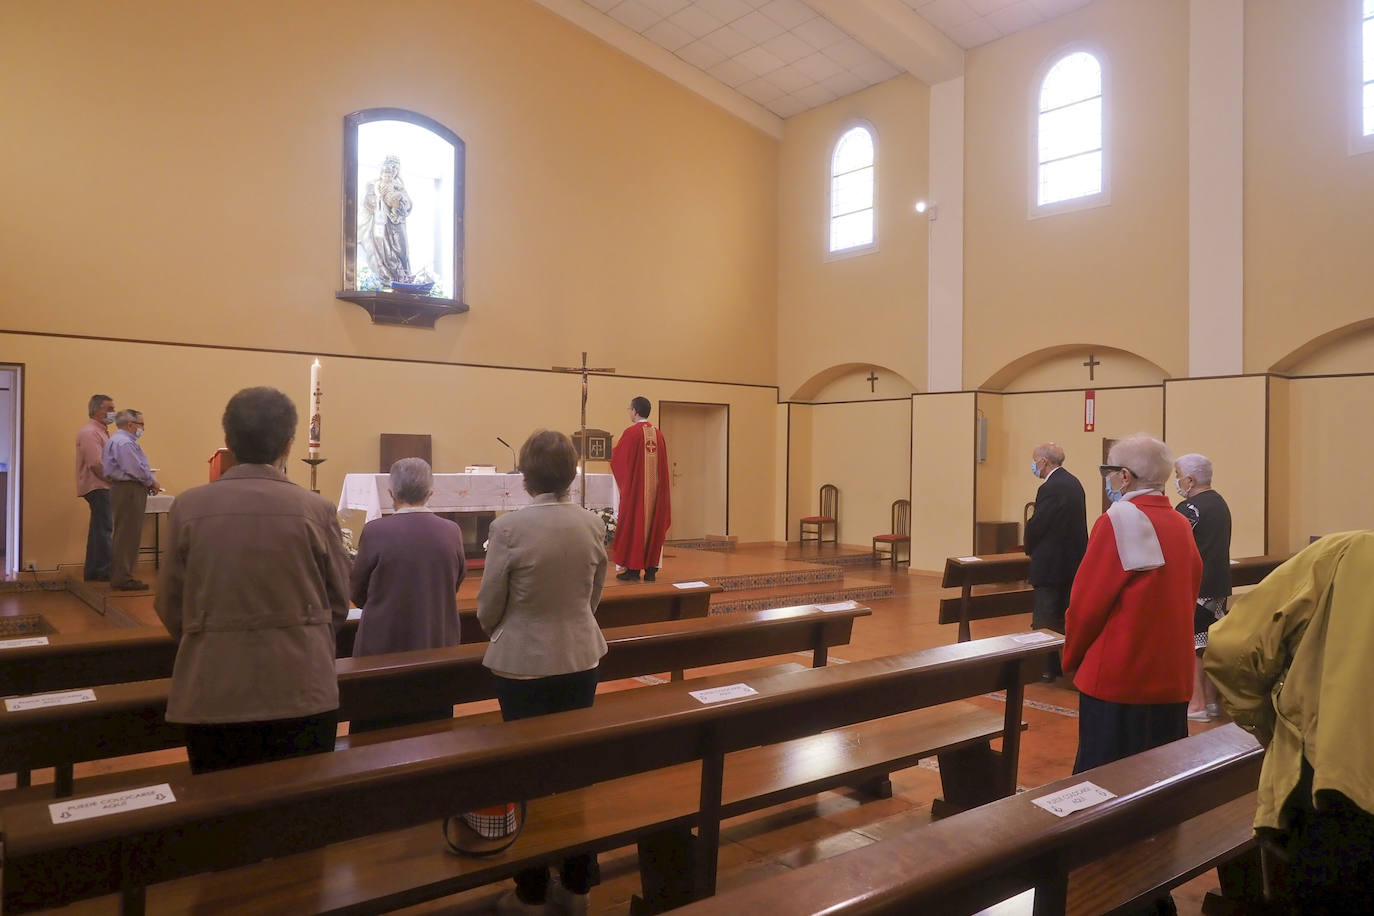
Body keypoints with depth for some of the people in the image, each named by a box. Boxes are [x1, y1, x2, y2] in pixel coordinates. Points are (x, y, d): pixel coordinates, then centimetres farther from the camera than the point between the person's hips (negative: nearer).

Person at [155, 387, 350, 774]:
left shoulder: (188, 507, -5)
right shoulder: (316, 510, -8)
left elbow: (170, 605, 3)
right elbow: (338, 602, 1)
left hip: (213, 694, 1)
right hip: (301, 691, -1)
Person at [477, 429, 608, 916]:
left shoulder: (510, 527, -18)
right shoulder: (592, 524, -4)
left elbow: (488, 607, -8)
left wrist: (496, 634, 14)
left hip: (524, 663, -4)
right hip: (581, 658, 4)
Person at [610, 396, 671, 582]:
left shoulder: (631, 432, -11)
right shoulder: (658, 433, 6)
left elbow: (617, 457, -3)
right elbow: (663, 463, 12)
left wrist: (614, 448, 18)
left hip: (635, 487, -5)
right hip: (655, 488, 5)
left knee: (634, 524, 1)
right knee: (653, 524, 9)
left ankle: (633, 569, 4)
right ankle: (650, 569, 11)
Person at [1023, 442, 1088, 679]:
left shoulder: (1050, 488, -19)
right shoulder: (1073, 482, 10)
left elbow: (1036, 526, -18)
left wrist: (1030, 550, 1)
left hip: (1051, 564, -9)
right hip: (1072, 560, 9)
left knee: (1045, 620, -1)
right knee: (1065, 617, 16)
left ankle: (1047, 667, 4)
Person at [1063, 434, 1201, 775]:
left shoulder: (1119, 520, -14)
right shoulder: (1181, 525, 6)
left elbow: (1086, 603, -12)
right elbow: (1190, 594, 12)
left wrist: (1071, 659, 2)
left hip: (1118, 679, -7)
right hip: (1173, 681, 7)